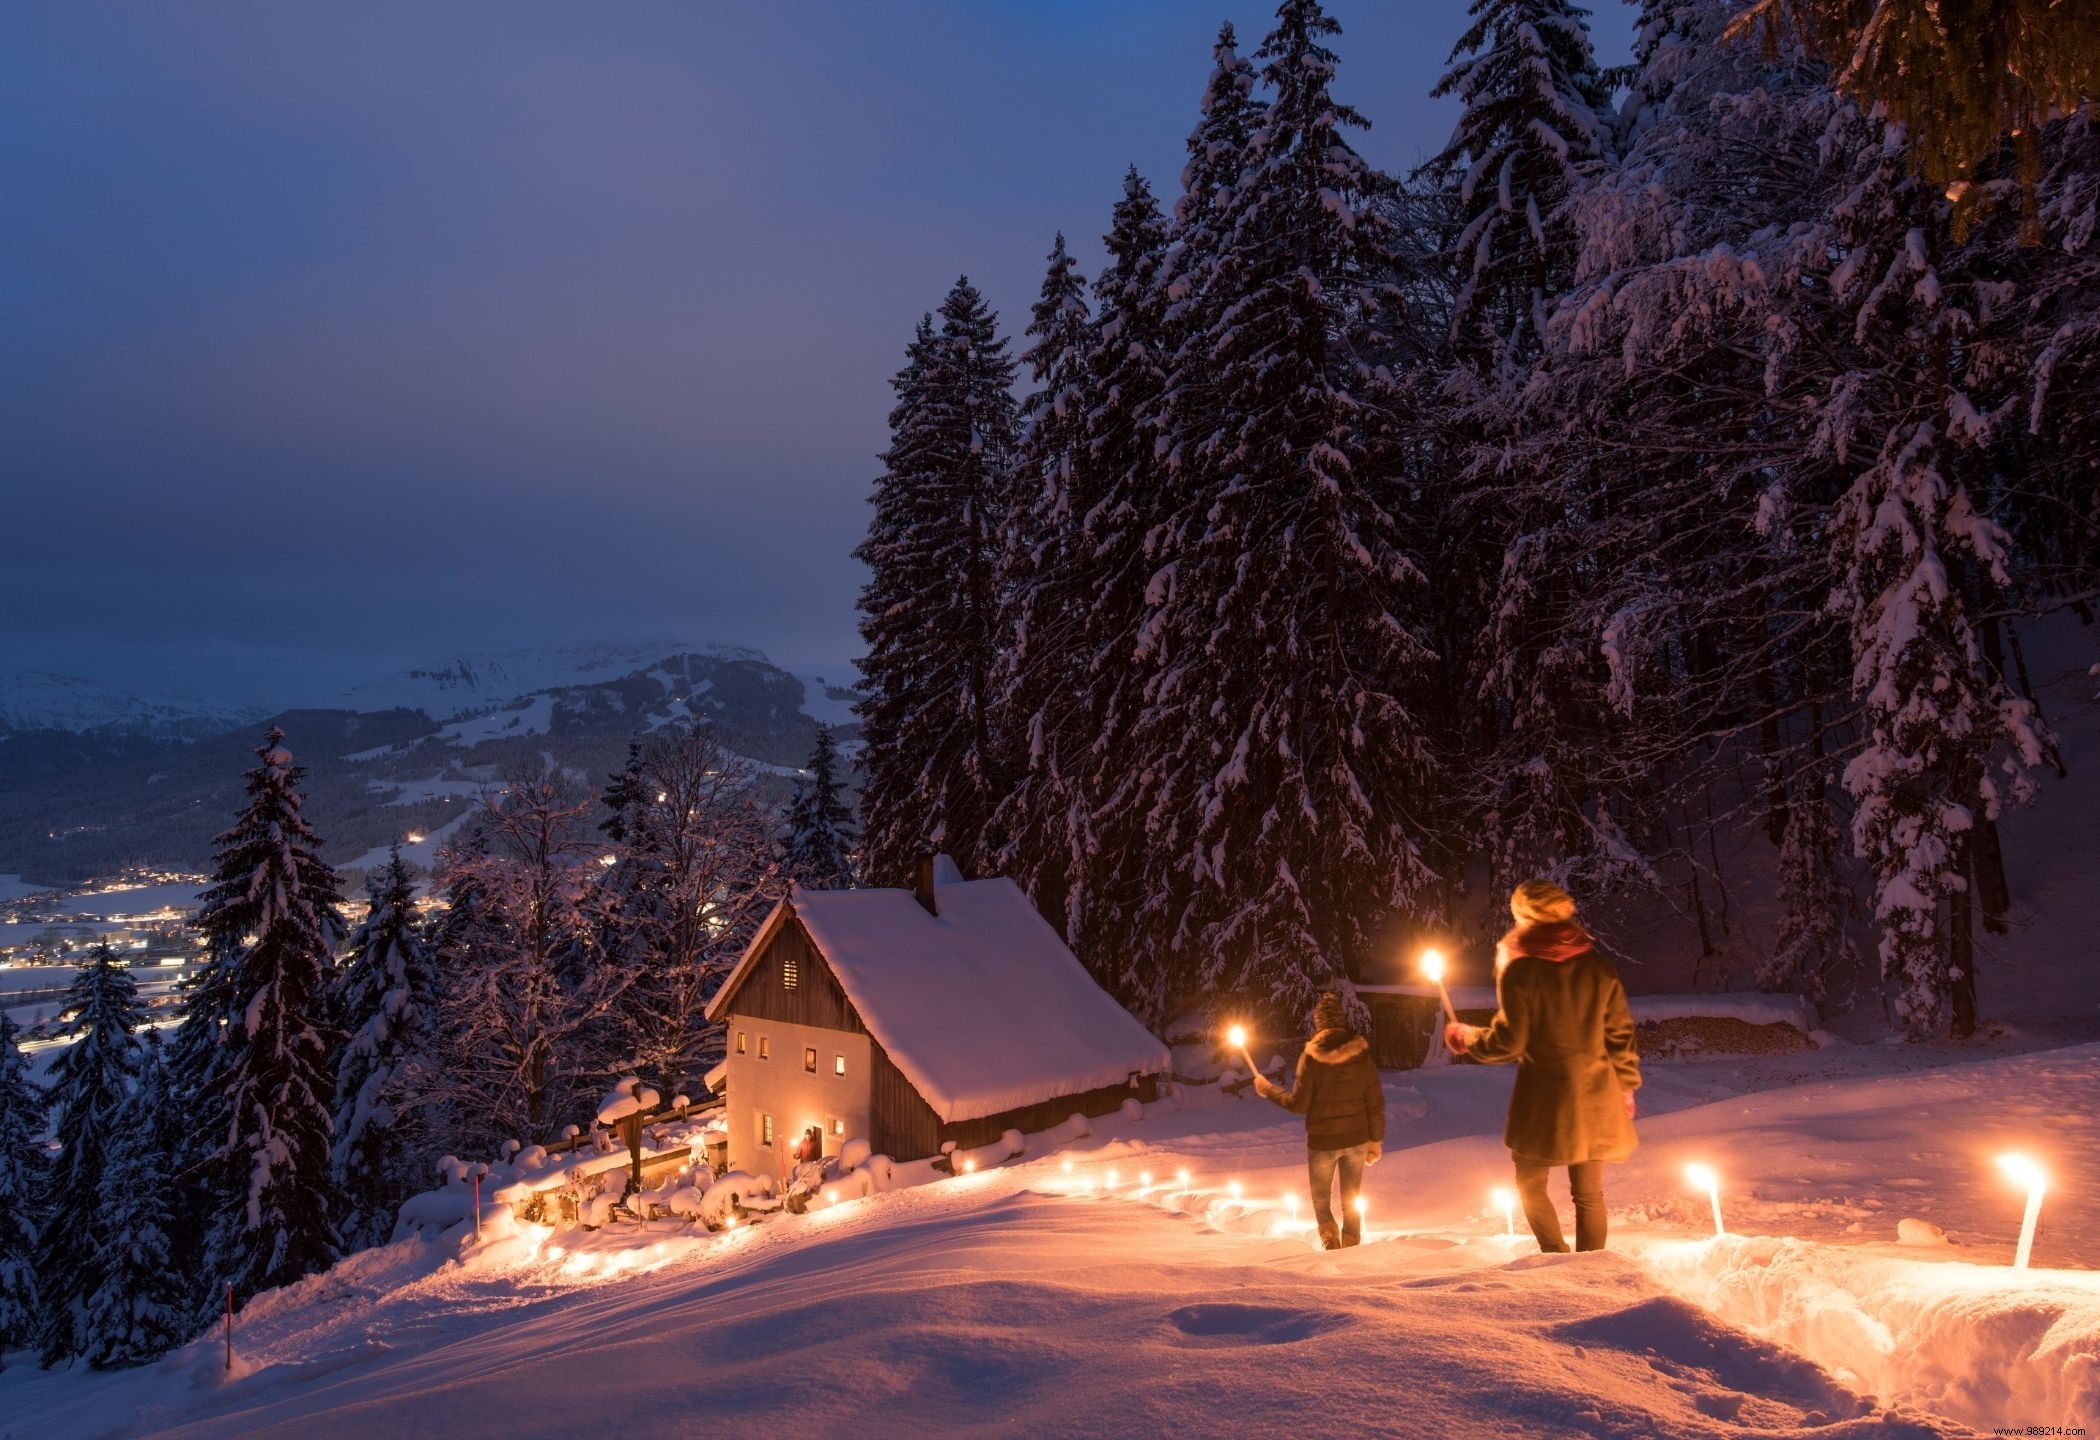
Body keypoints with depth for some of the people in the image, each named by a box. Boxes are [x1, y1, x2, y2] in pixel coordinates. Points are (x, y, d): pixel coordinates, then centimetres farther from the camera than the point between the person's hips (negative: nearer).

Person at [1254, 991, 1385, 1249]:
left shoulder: (1311, 1055, -14)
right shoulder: (1361, 1053, -5)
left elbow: (1298, 1104, -12)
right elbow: (1375, 1102, -2)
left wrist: (1269, 1089, 2)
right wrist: (1376, 1140, 9)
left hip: (1322, 1140, -3)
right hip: (1356, 1139, 3)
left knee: (1321, 1200, 16)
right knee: (1351, 1202, 18)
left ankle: (1331, 1246, -4)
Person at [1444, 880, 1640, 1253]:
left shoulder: (1520, 970, -12)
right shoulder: (1598, 967, 2)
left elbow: (1508, 1042, -11)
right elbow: (1621, 1034, 6)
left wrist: (1465, 1038, 6)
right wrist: (1626, 1086, 18)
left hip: (1543, 1096, -4)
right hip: (1594, 1095, 4)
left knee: (1531, 1184, 13)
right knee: (1589, 1192, 13)